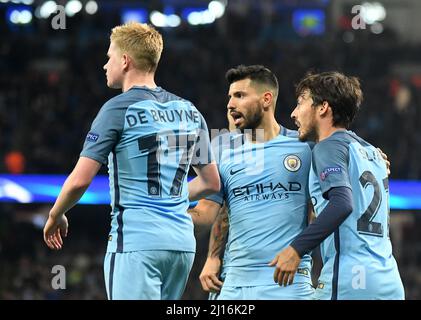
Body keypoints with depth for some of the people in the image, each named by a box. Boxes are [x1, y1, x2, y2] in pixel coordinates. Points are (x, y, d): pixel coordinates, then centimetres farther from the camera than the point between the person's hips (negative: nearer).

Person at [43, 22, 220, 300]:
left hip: (137, 243, -7)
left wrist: (55, 216, 7)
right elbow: (211, 183, 18)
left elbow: (80, 180, -11)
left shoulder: (118, 109, -7)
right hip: (182, 242, 7)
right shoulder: (189, 112, 12)